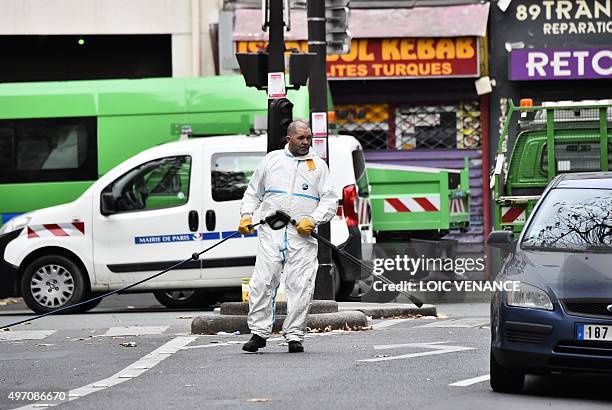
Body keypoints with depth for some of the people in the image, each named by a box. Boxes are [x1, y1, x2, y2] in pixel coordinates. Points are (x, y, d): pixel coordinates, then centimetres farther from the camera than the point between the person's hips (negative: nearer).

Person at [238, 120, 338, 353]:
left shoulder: (318, 165, 13)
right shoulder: (272, 159, 15)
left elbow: (330, 201, 7)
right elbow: (253, 192, 21)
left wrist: (312, 220, -9)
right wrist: (246, 215, 4)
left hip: (303, 236, 0)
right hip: (271, 231, 0)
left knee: (300, 286, -5)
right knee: (262, 282, -9)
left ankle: (294, 336, 2)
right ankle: (259, 332, -4)